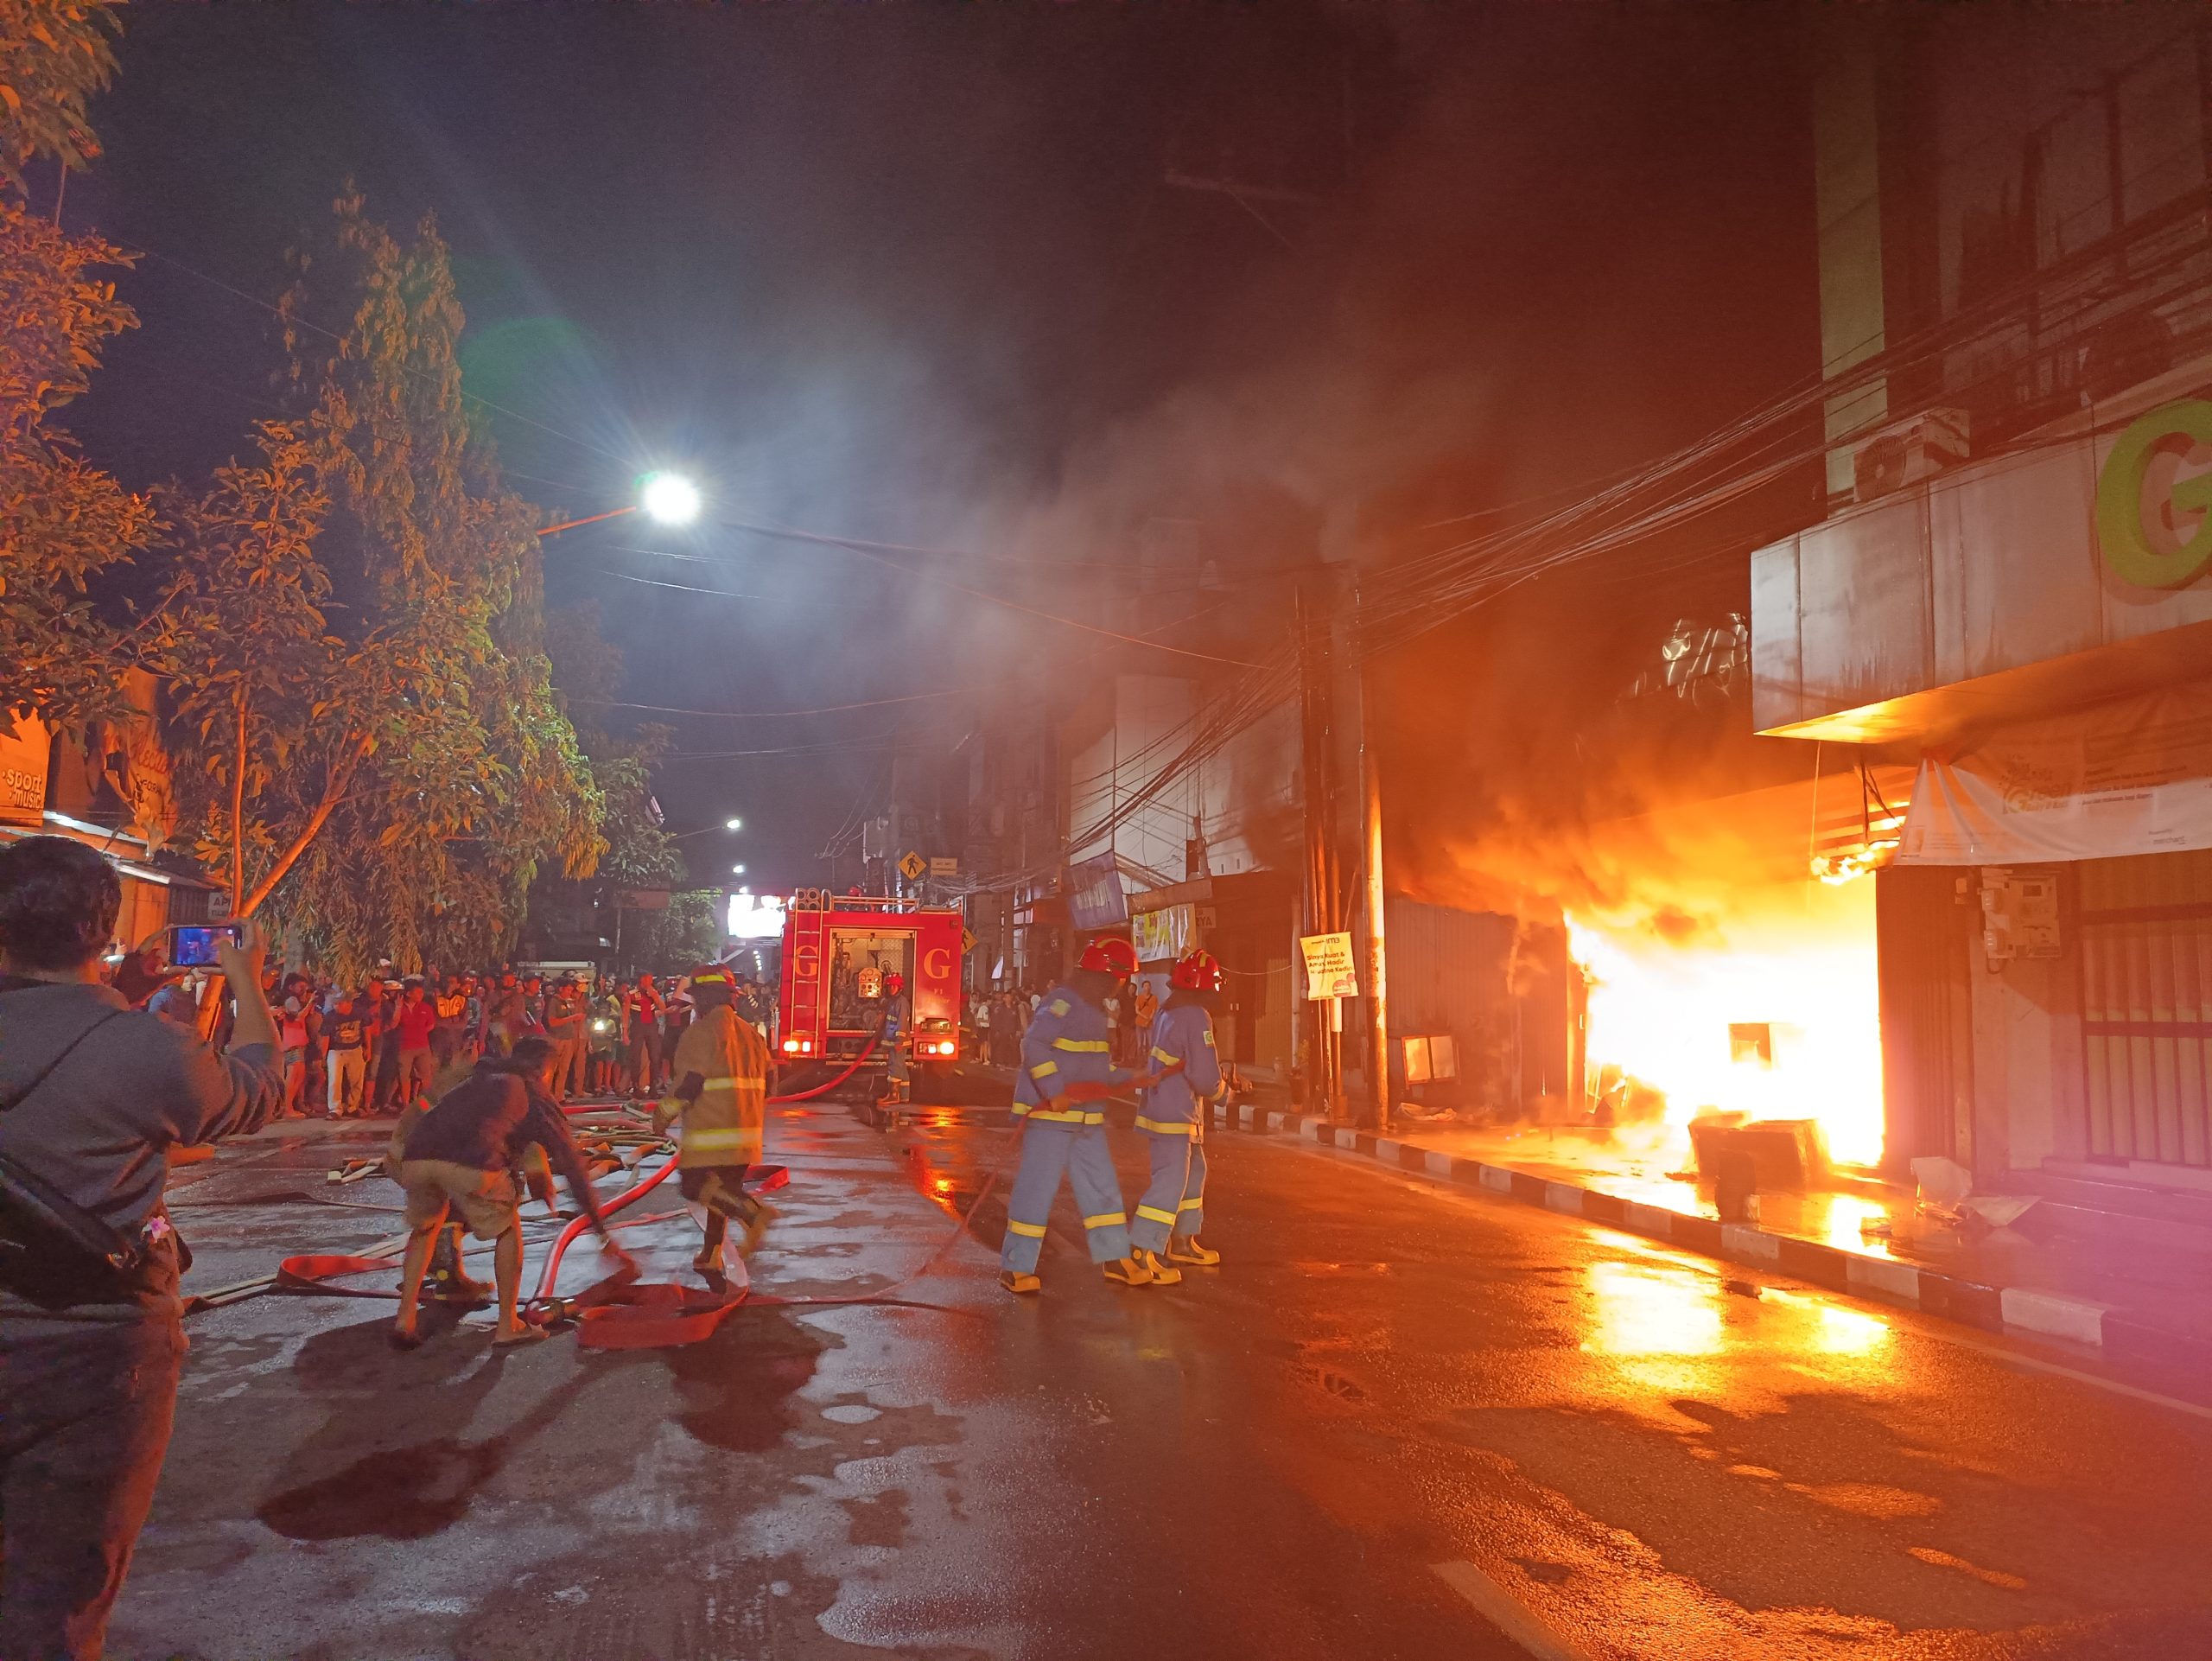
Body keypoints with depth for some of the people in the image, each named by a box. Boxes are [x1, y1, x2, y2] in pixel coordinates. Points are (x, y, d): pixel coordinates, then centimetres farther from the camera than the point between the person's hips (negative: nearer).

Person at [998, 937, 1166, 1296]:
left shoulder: (1092, 1008, 17)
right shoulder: (1065, 1001, -15)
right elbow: (1034, 1045, -27)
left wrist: (1129, 1077, 17)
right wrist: (1054, 1092, -27)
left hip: (1086, 1117, 10)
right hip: (1051, 1113, -10)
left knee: (1101, 1185, 12)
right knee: (1037, 1187, -4)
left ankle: (1116, 1259, 21)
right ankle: (1016, 1266, 5)